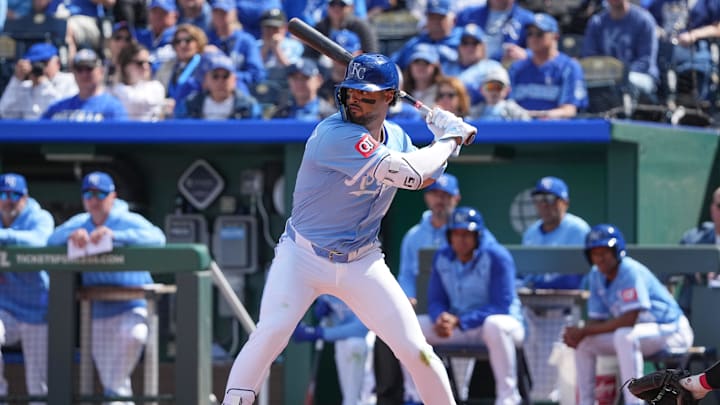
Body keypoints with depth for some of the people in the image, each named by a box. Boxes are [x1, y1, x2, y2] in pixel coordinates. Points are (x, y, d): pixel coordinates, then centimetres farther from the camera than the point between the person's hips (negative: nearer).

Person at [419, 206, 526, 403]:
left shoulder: (496, 256, -15)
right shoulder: (442, 258, 4)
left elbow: (501, 307, -21)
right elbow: (435, 301, 7)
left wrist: (458, 321, -30)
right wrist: (441, 318, -20)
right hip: (458, 328, 6)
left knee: (494, 325, -42)